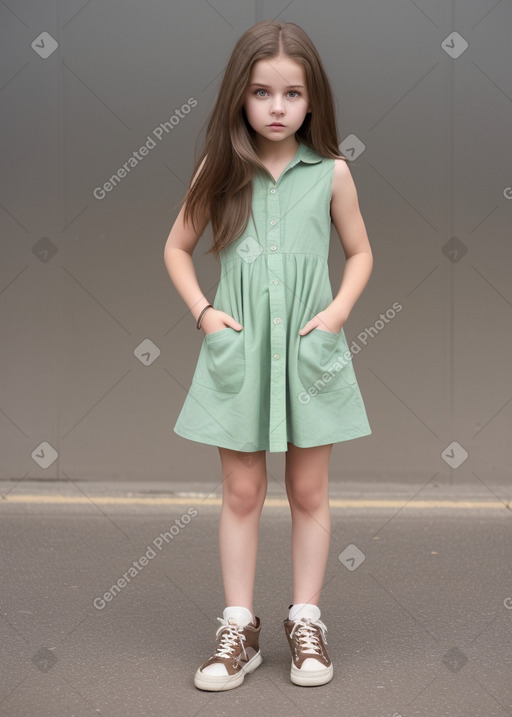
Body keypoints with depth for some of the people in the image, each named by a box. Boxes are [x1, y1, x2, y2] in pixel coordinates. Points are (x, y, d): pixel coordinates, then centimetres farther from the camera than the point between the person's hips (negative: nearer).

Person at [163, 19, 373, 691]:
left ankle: (306, 621, 23)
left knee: (309, 491, 9)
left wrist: (339, 310, -8)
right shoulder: (220, 170, -1)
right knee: (242, 492, 7)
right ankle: (239, 628, 17)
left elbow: (360, 252, 9)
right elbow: (177, 247, 8)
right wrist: (203, 311, -5)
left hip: (310, 351, 0)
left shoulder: (331, 172, -2)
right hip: (239, 351, 0)